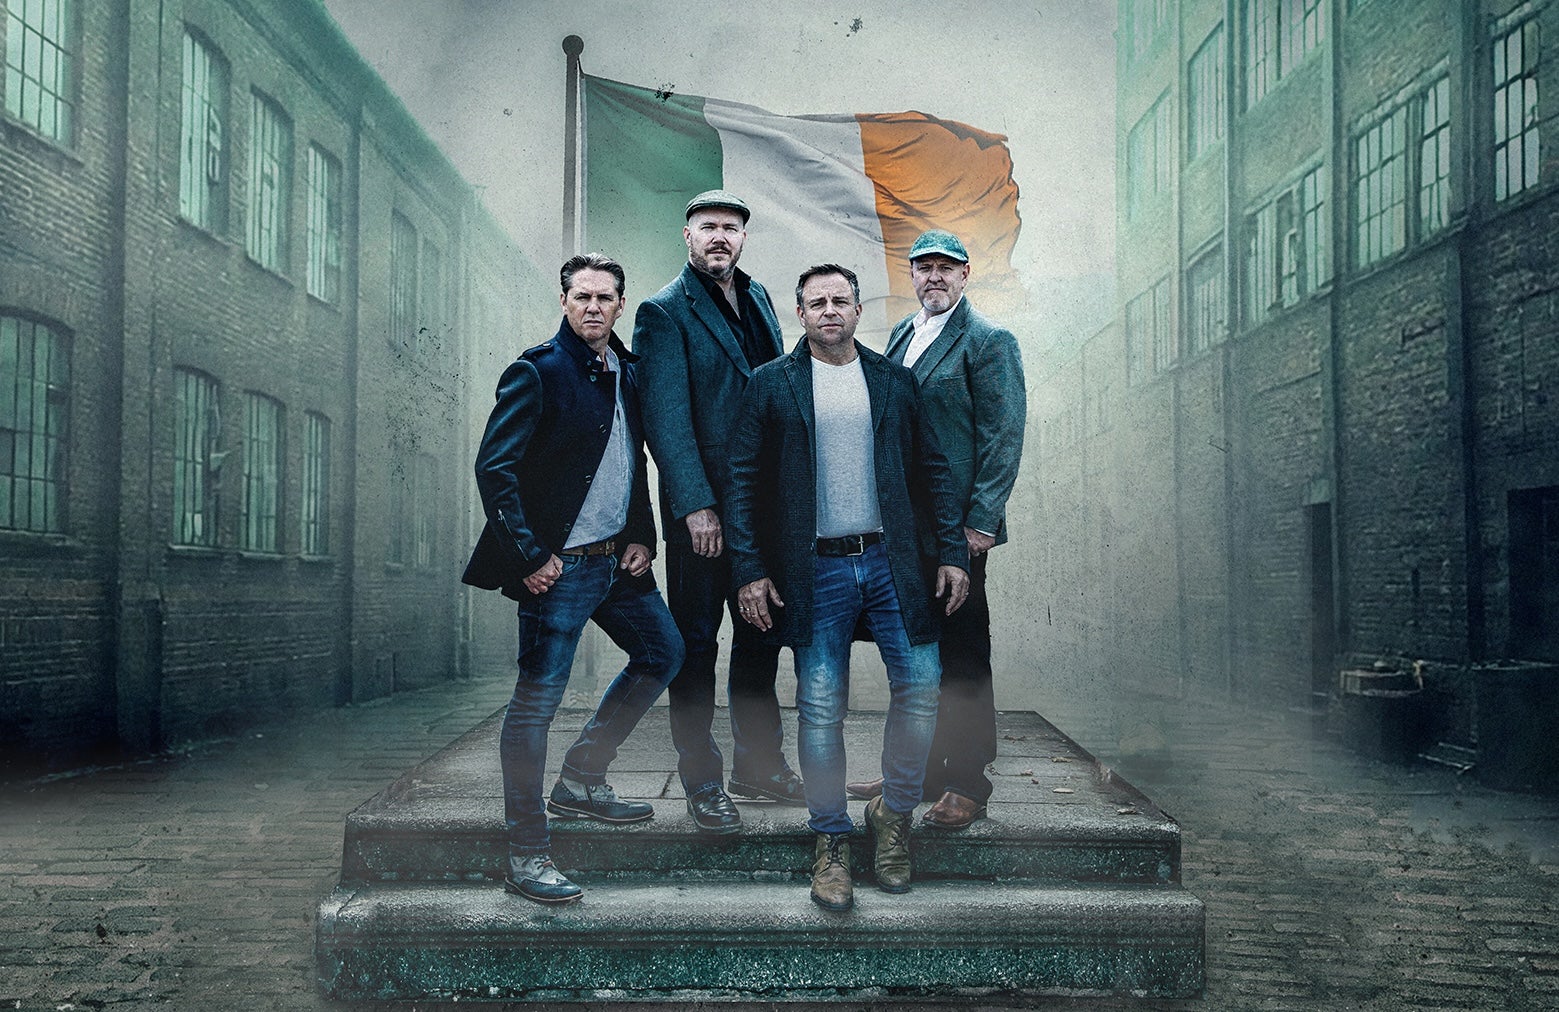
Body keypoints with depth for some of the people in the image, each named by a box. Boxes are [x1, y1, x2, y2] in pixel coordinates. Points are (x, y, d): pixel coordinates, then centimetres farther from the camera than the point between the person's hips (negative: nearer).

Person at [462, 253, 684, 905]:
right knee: (537, 701, -3)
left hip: (618, 559, 8)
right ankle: (526, 855, 7)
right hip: (560, 565, -8)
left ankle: (581, 780, 28)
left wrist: (641, 537, 8)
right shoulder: (538, 372, -11)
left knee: (662, 653, 17)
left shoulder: (628, 373, 11)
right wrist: (529, 556, -17)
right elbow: (493, 467, -16)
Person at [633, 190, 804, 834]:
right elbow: (666, 417, -13)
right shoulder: (665, 311, -7)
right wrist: (696, 505, -19)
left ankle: (760, 763, 28)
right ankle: (701, 782, 14)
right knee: (696, 642, 3)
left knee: (761, 635, 14)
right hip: (702, 505, -6)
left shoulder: (757, 299, 14)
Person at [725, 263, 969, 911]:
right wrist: (749, 571, -5)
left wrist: (952, 554, 3)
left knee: (921, 688, -3)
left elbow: (932, 472, 10)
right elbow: (743, 483, 2)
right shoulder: (770, 386, 5)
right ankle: (831, 840, 16)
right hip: (815, 571, -2)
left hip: (893, 561, 2)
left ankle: (894, 814, 19)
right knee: (820, 710, 1)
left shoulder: (895, 381, 11)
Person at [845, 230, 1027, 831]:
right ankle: (920, 772, 25)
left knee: (962, 656, 0)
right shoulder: (901, 336, 17)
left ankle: (969, 786, 10)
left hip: (956, 526, -7)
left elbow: (1004, 438, -10)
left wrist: (979, 522, -16)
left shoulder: (988, 341, -6)